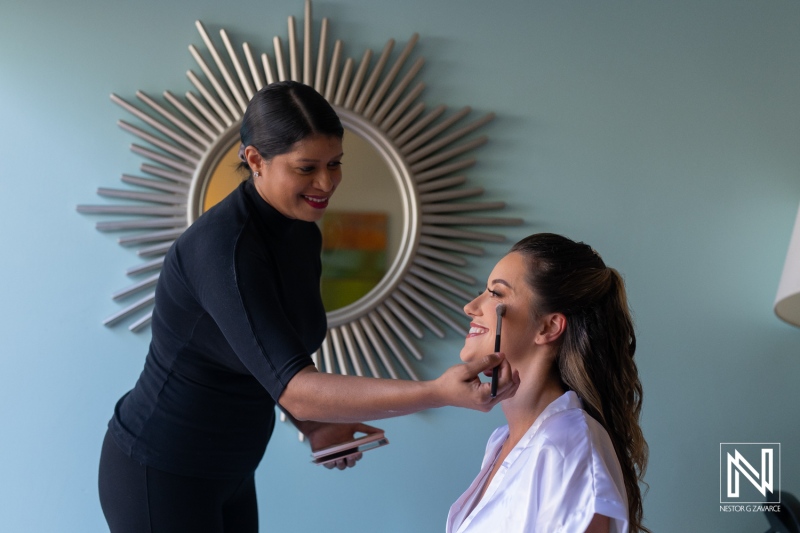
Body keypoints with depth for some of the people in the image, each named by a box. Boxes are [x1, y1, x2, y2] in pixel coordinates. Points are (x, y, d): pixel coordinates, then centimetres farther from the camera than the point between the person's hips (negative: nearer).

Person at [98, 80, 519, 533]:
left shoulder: (303, 236, -1)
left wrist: (315, 426, -5)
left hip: (230, 472, 7)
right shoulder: (223, 244, -27)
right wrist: (440, 392, -42)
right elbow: (294, 389, -35)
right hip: (161, 475, -7)